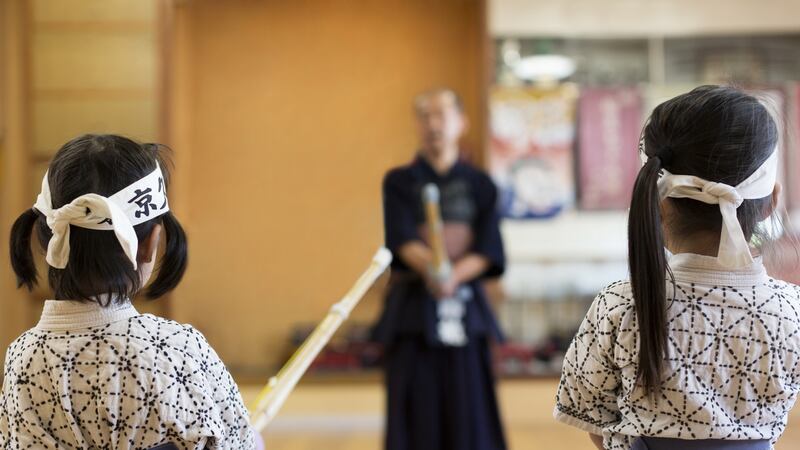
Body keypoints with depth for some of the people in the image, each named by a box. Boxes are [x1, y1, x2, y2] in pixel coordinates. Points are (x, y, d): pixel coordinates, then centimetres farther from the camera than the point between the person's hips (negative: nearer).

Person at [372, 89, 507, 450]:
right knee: (416, 410, -4)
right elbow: (402, 239, -10)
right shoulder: (399, 182, 6)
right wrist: (428, 264, -31)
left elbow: (488, 249, -2)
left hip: (464, 303, 1)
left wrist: (454, 275, -21)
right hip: (412, 308, -1)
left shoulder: (479, 185, 9)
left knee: (466, 410, -1)